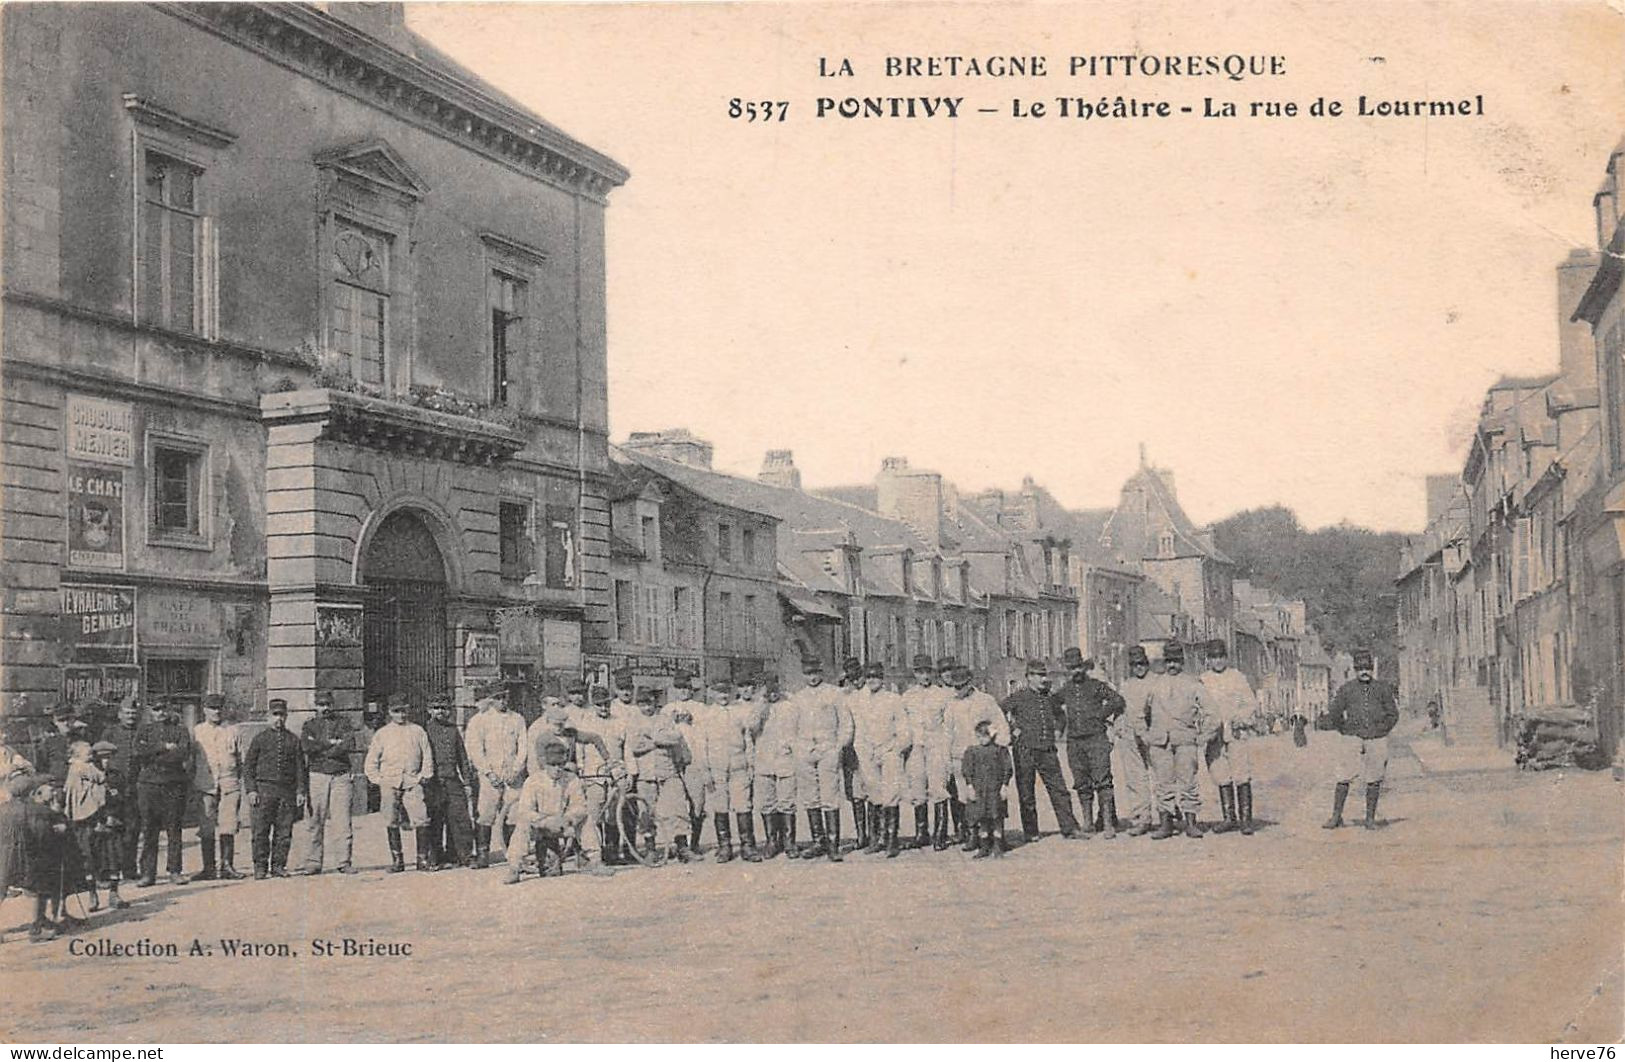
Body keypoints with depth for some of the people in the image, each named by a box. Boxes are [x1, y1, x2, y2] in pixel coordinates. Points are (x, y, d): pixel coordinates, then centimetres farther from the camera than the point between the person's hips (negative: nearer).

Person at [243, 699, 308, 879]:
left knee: (284, 831, 1)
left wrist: (301, 791, 3)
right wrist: (251, 790, -4)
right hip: (264, 788, -2)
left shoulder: (293, 740, 12)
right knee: (261, 831, -4)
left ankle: (278, 866, 9)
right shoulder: (260, 738, 7)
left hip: (287, 790, 2)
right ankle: (260, 867, 2)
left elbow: (300, 767, 12)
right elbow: (248, 765, 5)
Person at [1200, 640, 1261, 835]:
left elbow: (1251, 704, 5)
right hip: (1214, 736, 3)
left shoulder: (1238, 678, 5)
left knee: (1242, 777, -7)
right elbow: (1198, 708, 16)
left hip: (1238, 734, -3)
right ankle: (1229, 818, 11)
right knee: (1222, 778, 4)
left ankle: (1245, 819, -4)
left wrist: (1240, 719, -9)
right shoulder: (1203, 682, 12)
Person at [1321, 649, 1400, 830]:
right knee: (1343, 778, -6)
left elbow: (1393, 715, 10)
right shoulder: (1346, 689, 7)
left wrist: (1381, 730, 0)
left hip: (1377, 740, 1)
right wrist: (1345, 729, 0)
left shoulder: (1383, 688, 8)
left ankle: (1370, 818, 12)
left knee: (1374, 780, 3)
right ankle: (1336, 816, 1)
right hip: (1353, 739, 0)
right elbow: (1335, 714, 9)